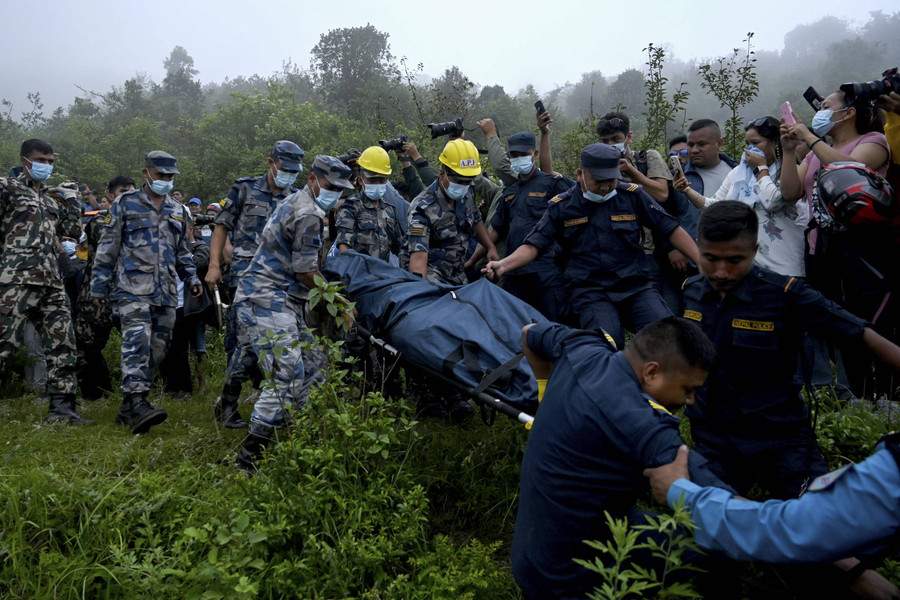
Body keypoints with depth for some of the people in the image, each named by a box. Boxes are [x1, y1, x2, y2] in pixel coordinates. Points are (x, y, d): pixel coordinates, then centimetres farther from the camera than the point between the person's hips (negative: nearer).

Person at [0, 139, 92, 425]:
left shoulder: (52, 199, 24)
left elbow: (74, 230, 21)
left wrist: (72, 199, 17)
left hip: (52, 283, 7)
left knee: (62, 344, 3)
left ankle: (61, 407, 7)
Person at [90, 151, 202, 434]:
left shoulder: (176, 211, 20)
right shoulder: (125, 204, 5)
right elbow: (107, 249, 4)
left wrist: (191, 278, 15)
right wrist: (99, 286, 0)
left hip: (166, 293, 5)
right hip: (134, 290, -5)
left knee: (156, 349, 3)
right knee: (137, 342, -21)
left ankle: (128, 409, 11)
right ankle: (137, 403, -26)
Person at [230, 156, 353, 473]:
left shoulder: (293, 202, 18)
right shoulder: (307, 214, -14)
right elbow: (305, 273, -14)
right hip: (268, 302, -11)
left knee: (312, 370, 13)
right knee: (288, 376, -18)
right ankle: (249, 456, -14)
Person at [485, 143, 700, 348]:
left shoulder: (632, 196, 6)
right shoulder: (561, 206, 5)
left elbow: (672, 229, 10)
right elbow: (534, 245, 1)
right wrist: (503, 264, -16)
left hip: (635, 286, 2)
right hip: (589, 292, -2)